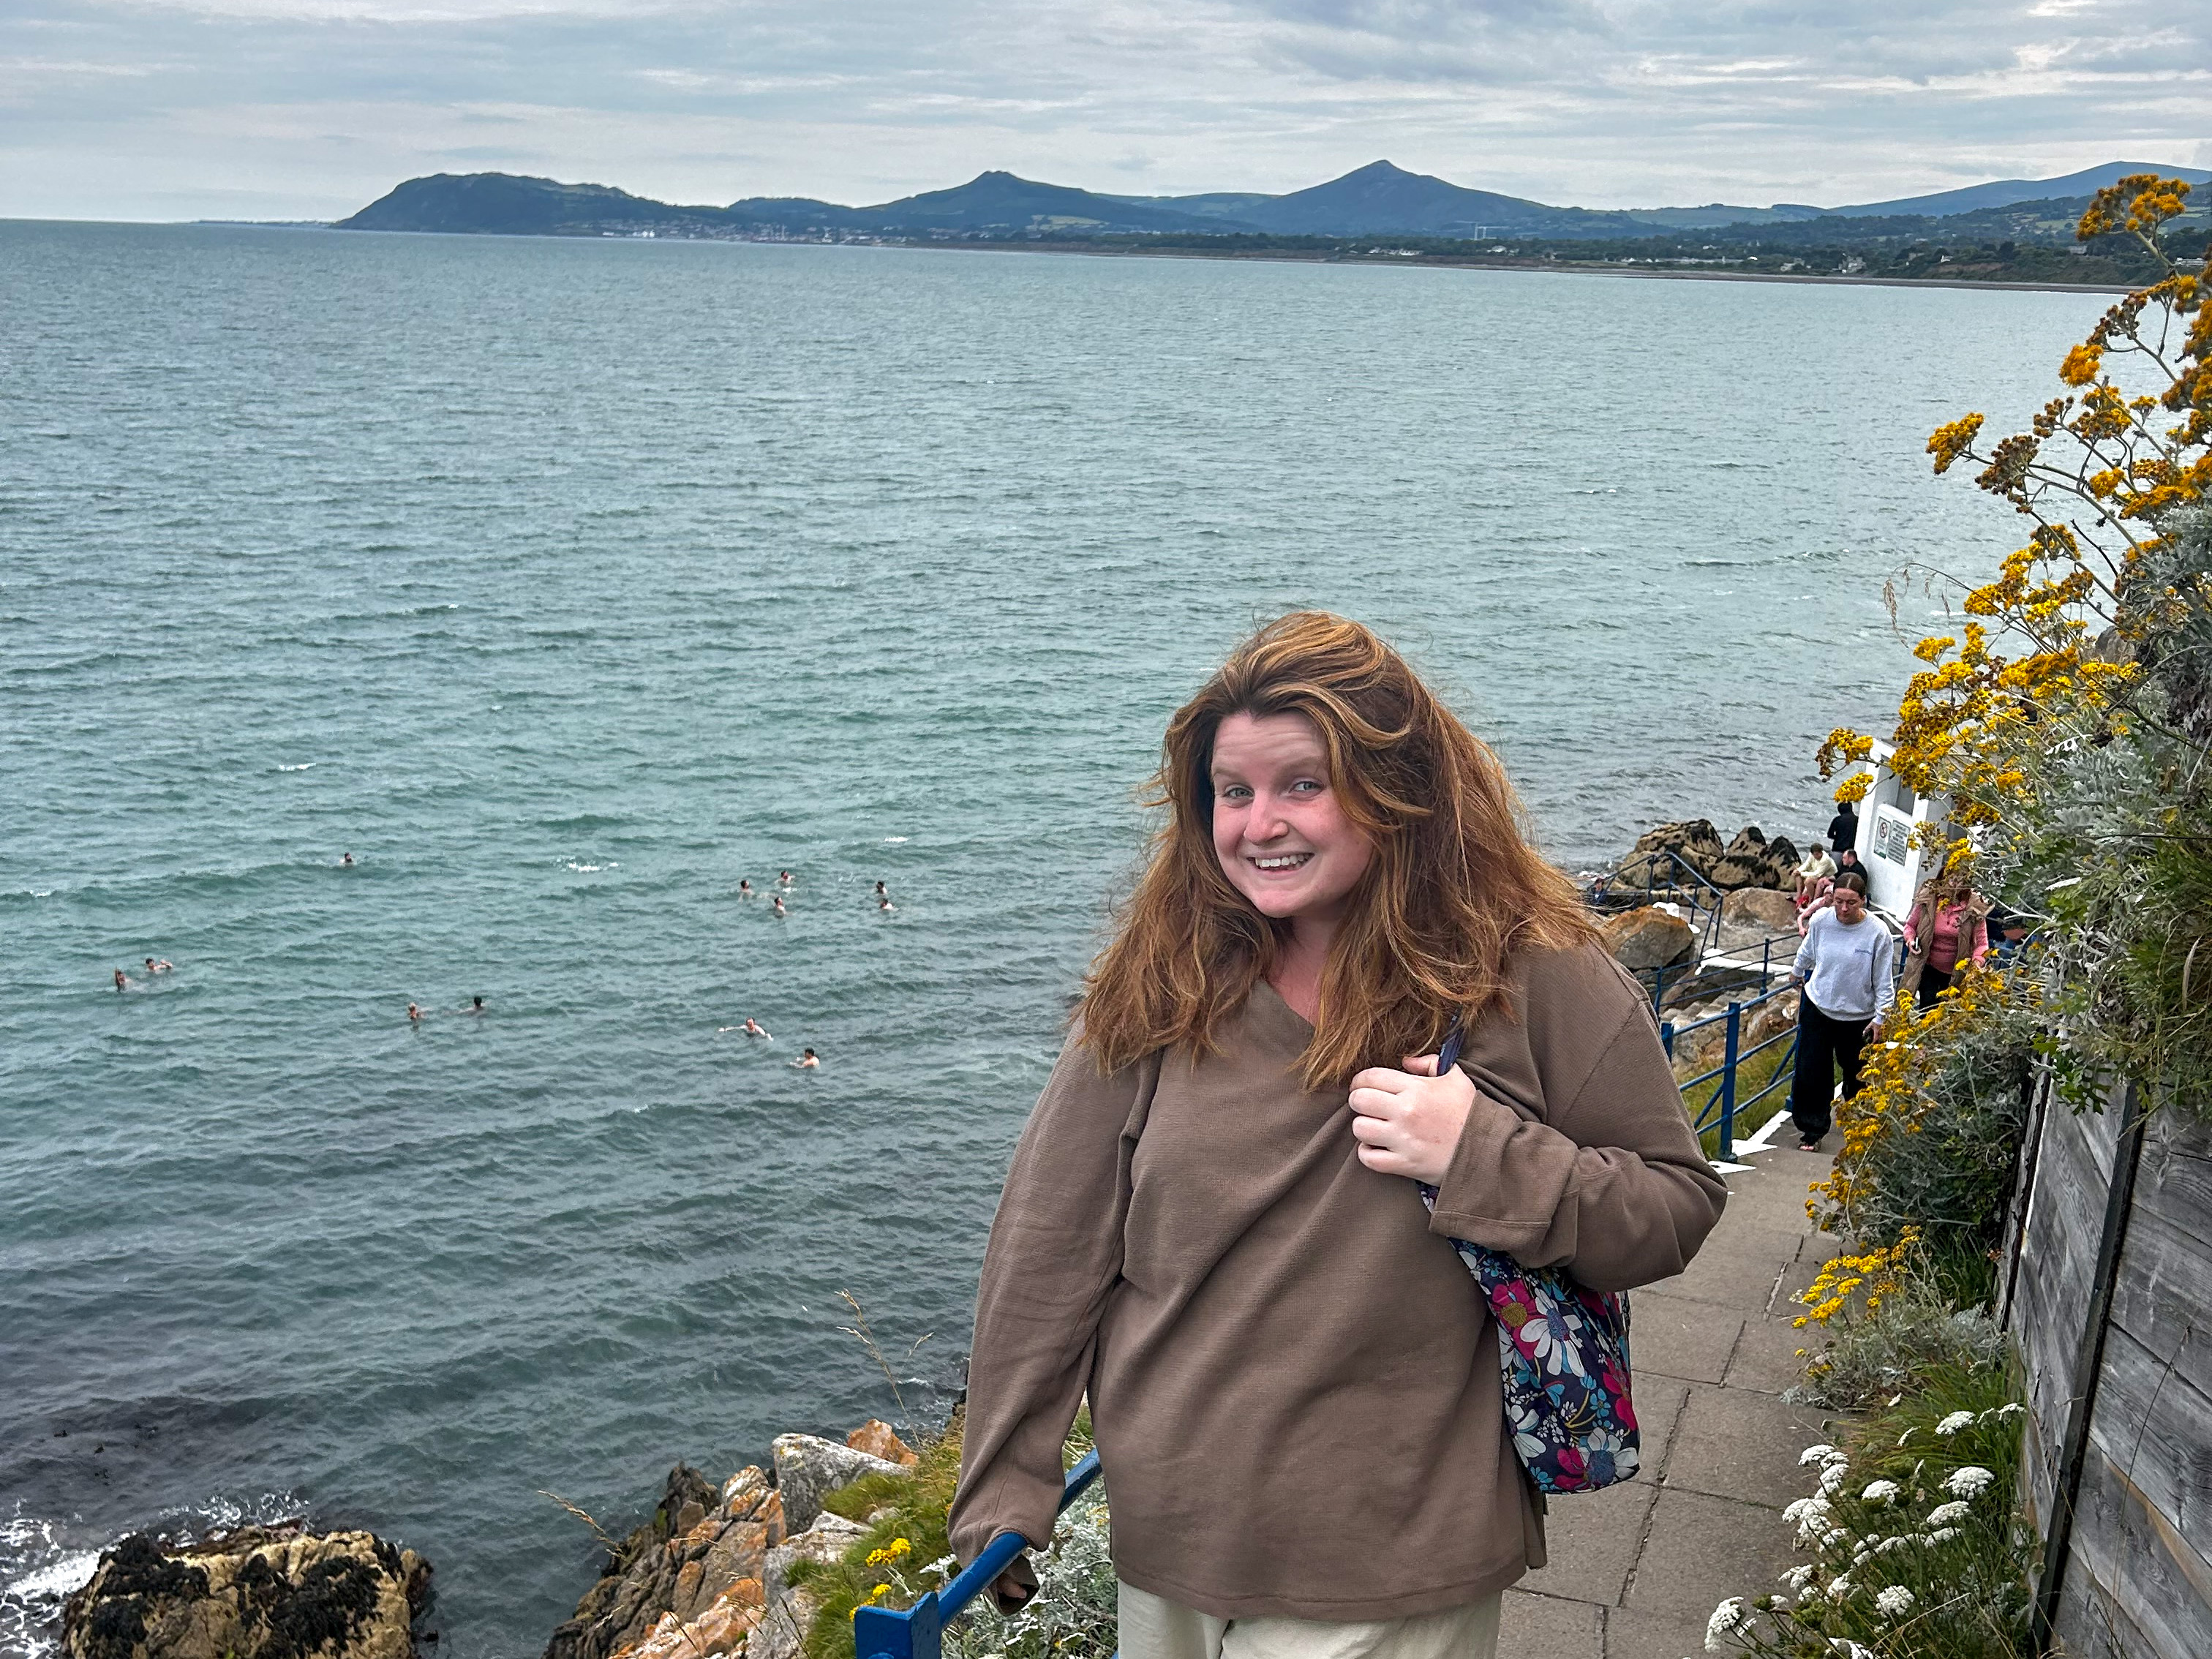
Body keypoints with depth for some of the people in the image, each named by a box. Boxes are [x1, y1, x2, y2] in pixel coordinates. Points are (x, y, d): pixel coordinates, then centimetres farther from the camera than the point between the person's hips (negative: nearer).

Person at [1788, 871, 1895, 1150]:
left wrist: (1880, 1018, -8)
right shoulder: (1820, 920, -12)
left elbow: (1883, 982, -9)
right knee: (1811, 1072, 1)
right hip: (1817, 1007, 2)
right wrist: (1796, 976, 26)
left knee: (1857, 1074, 13)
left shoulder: (1878, 933, -18)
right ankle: (1811, 1129, 15)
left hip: (1858, 1016, -1)